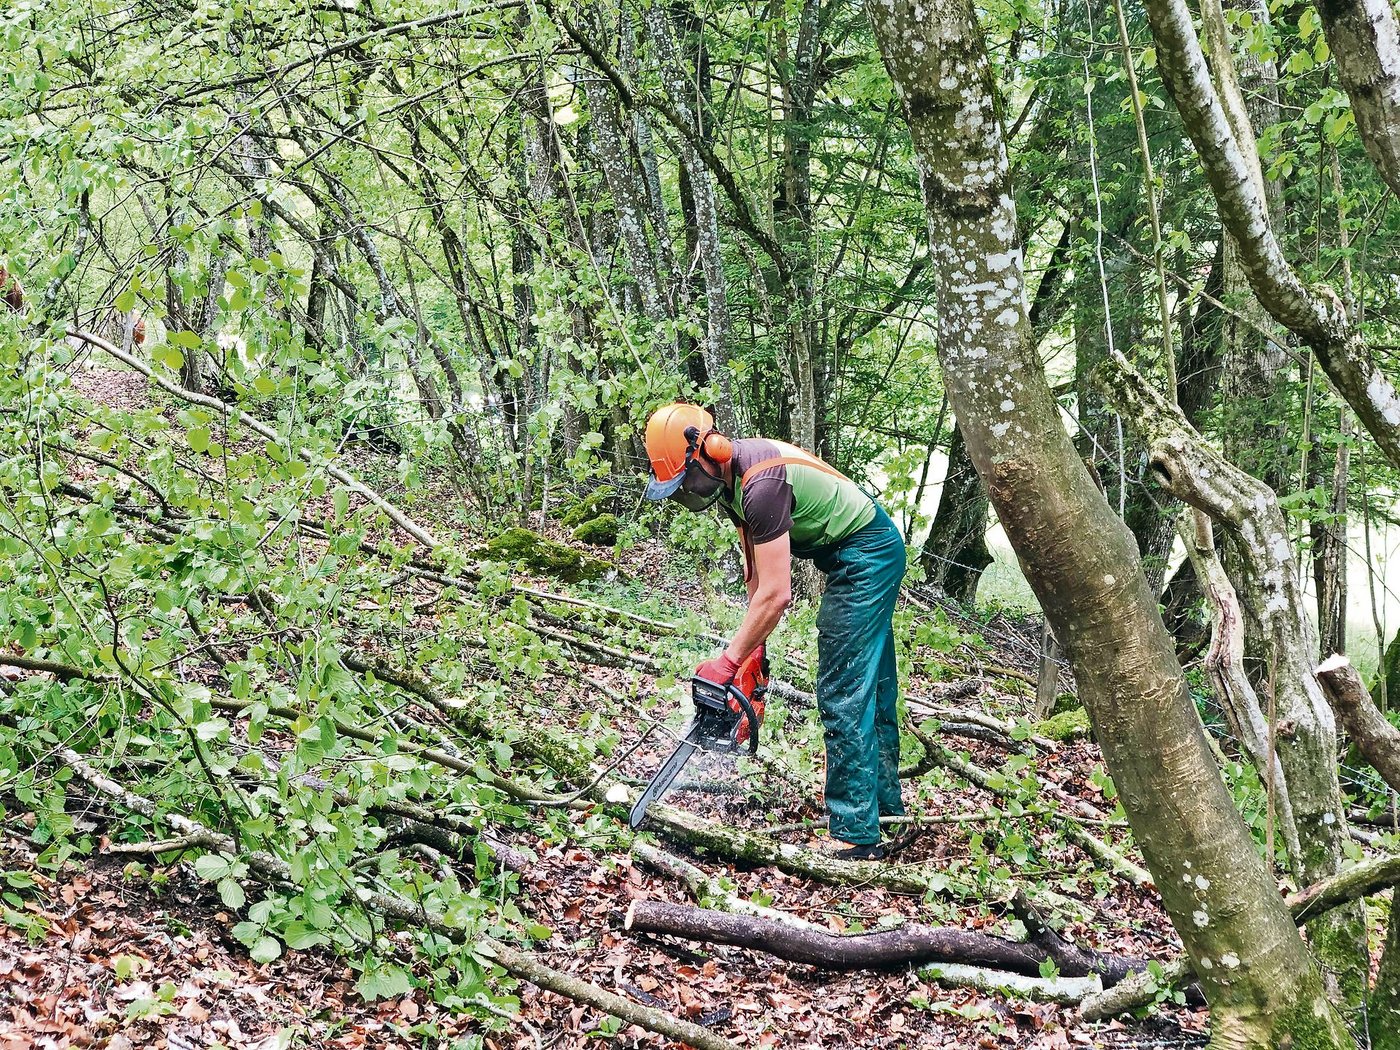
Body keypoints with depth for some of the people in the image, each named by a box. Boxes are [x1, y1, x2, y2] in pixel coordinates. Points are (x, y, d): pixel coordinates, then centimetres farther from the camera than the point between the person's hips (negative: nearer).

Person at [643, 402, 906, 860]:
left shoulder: (761, 483, -29)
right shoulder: (731, 476, 1)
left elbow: (775, 594, -28)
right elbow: (756, 569, 6)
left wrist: (728, 662, -21)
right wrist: (754, 649, 3)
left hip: (864, 556, -10)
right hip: (871, 552, 10)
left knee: (844, 697, -11)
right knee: (872, 691, 18)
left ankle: (855, 836, -9)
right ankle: (886, 810, 29)